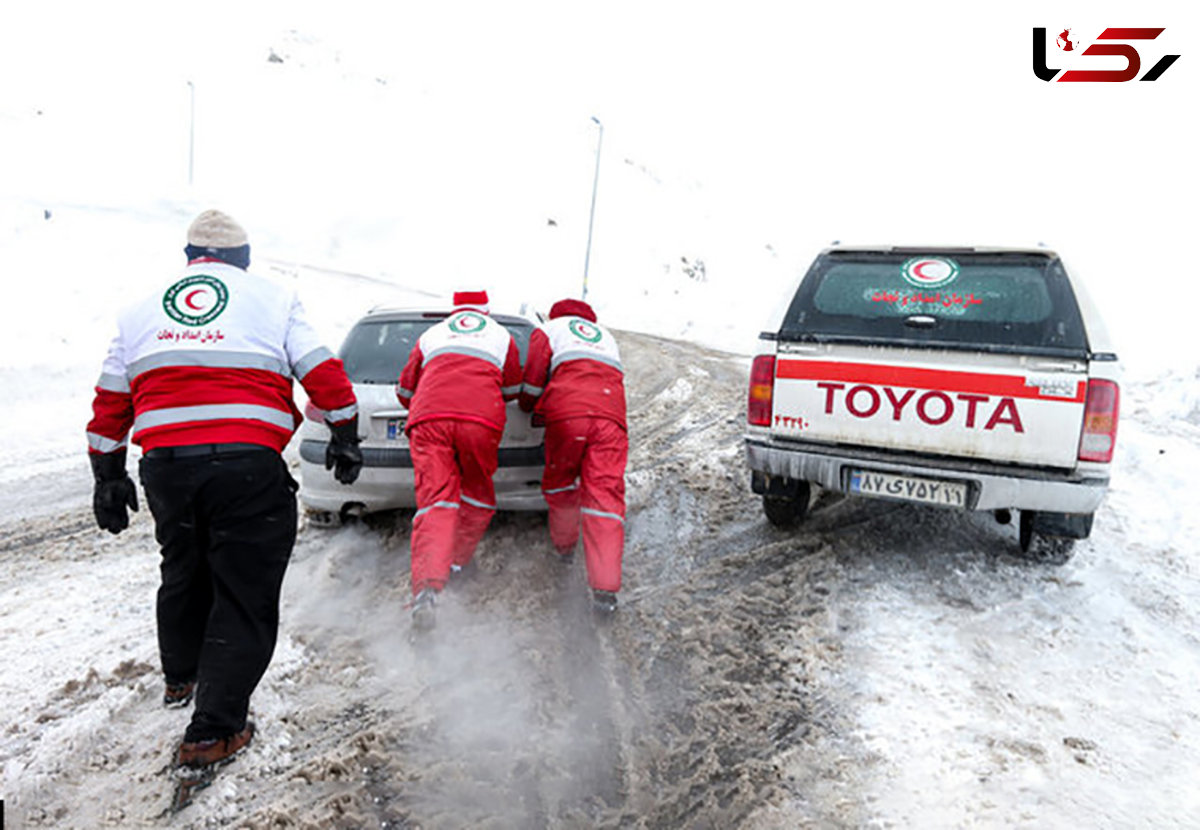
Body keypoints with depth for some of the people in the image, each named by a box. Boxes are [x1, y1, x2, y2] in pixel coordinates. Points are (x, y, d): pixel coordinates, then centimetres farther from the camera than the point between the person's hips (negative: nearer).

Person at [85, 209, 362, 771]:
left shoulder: (141, 310, 19)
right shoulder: (272, 298, 8)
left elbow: (110, 403, 19)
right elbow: (325, 377, 2)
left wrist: (108, 478, 26)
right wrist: (345, 440, 13)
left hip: (164, 465, 5)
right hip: (249, 465, -4)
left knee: (183, 571, 27)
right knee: (245, 594, 5)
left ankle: (180, 677, 47)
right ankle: (213, 730, 6)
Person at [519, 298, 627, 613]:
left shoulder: (548, 329, 22)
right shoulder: (606, 336, 36)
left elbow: (533, 379, 12)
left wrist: (528, 408, 33)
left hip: (567, 414, -3)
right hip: (611, 415, 3)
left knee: (560, 483, 20)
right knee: (605, 492, -4)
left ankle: (564, 546, 39)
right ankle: (605, 588, -12)